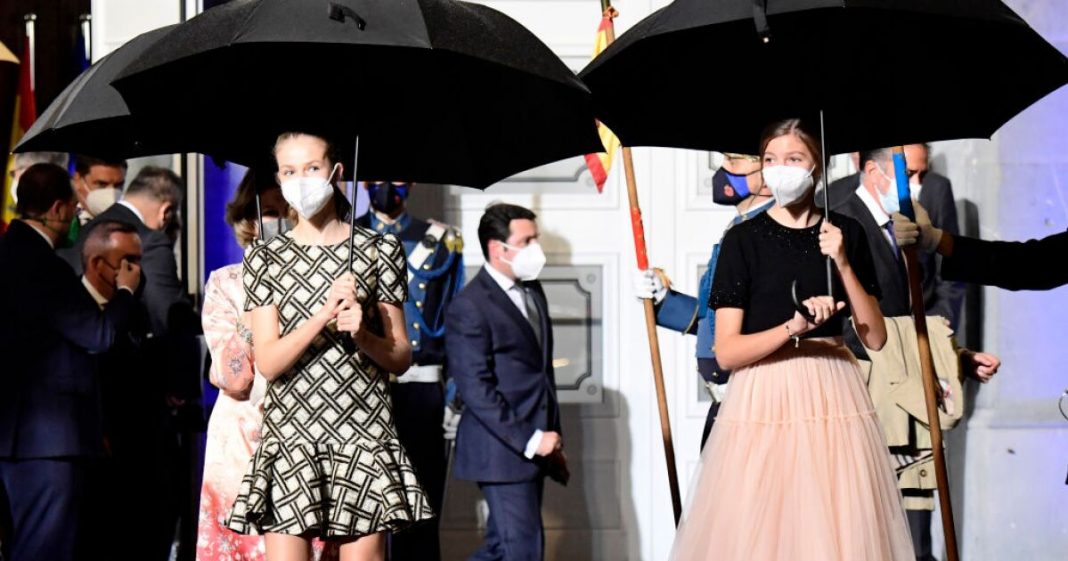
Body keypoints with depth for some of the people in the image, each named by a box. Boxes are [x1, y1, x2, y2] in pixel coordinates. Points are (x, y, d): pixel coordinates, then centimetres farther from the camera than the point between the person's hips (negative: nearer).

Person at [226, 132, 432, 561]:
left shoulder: (379, 251, 7)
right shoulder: (264, 258, 8)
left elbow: (402, 358, 7)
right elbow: (267, 362, -2)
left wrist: (363, 335, -13)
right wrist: (324, 314, -15)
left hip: (362, 434, 0)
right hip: (289, 435, 0)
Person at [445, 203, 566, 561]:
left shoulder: (533, 291, 14)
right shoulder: (469, 308, -14)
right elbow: (476, 390, -18)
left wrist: (552, 439, 18)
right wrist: (528, 440, -19)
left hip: (533, 448, 8)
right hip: (502, 451, -8)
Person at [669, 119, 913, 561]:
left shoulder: (845, 233, 7)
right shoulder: (744, 239, -1)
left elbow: (876, 339, 2)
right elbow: (727, 352, -7)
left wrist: (842, 264, -8)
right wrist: (793, 327, -21)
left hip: (834, 396, 2)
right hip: (764, 402, -2)